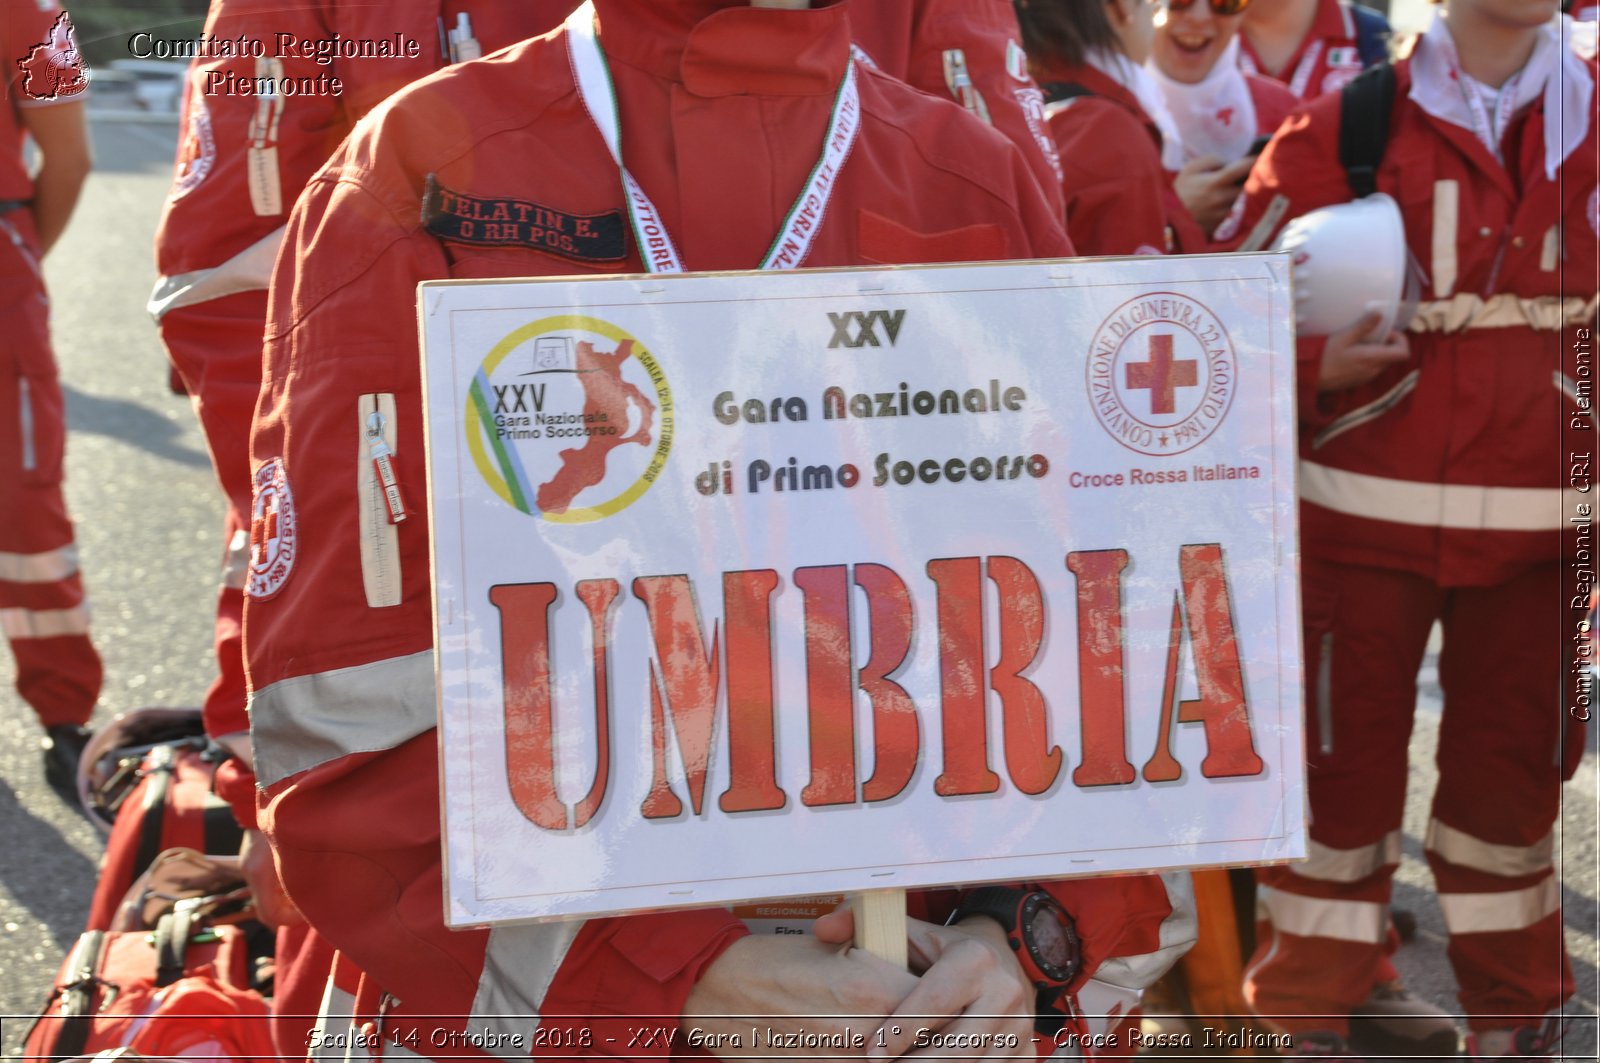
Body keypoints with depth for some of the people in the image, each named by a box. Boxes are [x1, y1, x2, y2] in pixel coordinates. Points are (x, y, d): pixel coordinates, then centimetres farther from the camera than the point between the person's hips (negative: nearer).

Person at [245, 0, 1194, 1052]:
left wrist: (1032, 929, -18)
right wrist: (691, 985, -23)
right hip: (533, 1009, -2)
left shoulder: (983, 188, -1)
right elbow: (350, 706, -15)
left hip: (925, 997, 3)